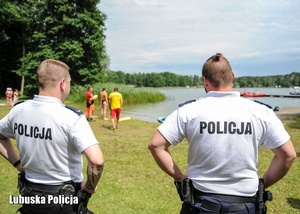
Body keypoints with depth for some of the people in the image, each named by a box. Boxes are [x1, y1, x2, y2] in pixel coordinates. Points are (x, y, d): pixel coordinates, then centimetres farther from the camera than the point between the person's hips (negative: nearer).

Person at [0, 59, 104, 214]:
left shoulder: (18, 110, -5)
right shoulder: (71, 117, -23)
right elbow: (97, 161, -31)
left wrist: (17, 163, 13)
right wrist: (89, 188, -15)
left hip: (30, 195, 4)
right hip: (64, 199, -4)